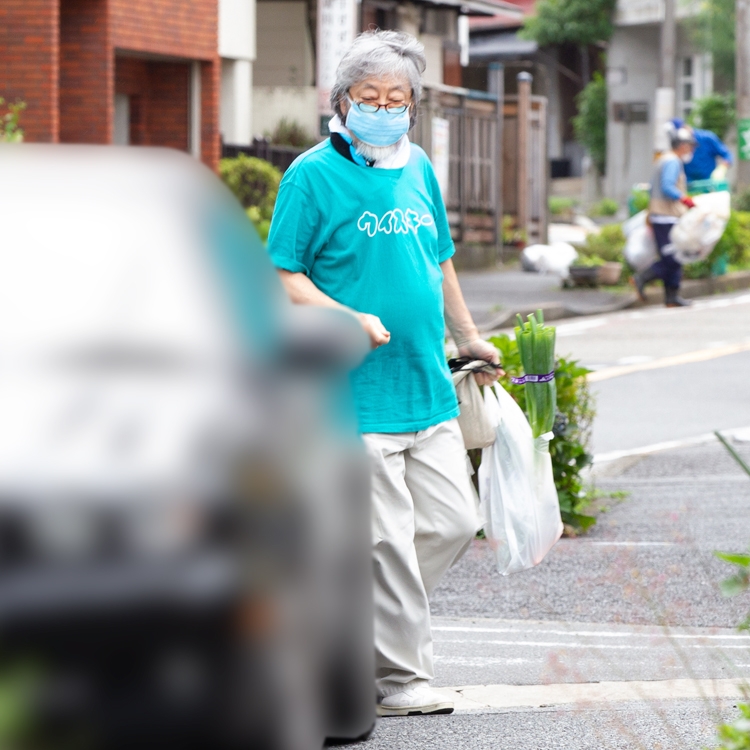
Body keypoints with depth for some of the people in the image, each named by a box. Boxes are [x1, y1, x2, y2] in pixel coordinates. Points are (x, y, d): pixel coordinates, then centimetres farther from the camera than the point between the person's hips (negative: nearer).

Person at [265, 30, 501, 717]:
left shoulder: (418, 169, 13)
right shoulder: (314, 175, -6)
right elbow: (284, 277, -8)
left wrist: (468, 338, 29)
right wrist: (349, 320, -21)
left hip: (427, 388, 7)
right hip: (355, 394, -7)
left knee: (453, 521, 7)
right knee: (387, 538, -5)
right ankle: (399, 677, 6)